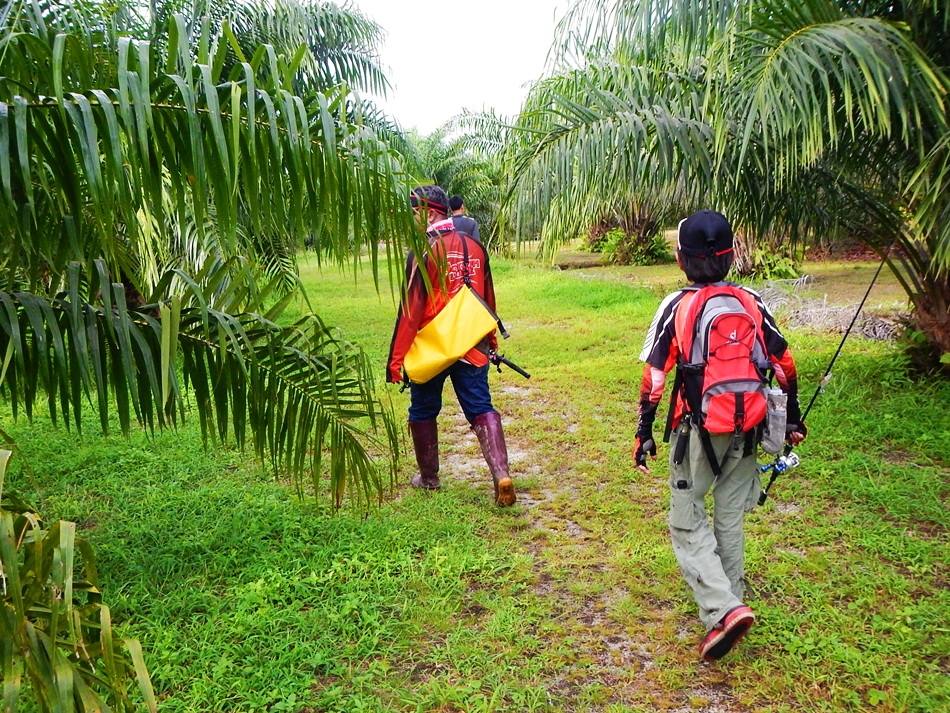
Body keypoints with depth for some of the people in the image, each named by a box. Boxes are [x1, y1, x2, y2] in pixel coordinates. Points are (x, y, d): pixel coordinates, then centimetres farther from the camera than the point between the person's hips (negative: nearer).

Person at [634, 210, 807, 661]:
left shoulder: (677, 307, -9)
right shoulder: (751, 303, 2)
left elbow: (653, 378, -11)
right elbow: (785, 365, 6)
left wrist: (644, 433, -3)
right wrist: (793, 420, 17)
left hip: (698, 432, -4)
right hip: (745, 430, 5)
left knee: (687, 524, 6)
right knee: (730, 520, 19)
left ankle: (723, 610, -9)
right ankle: (729, 604, 31)